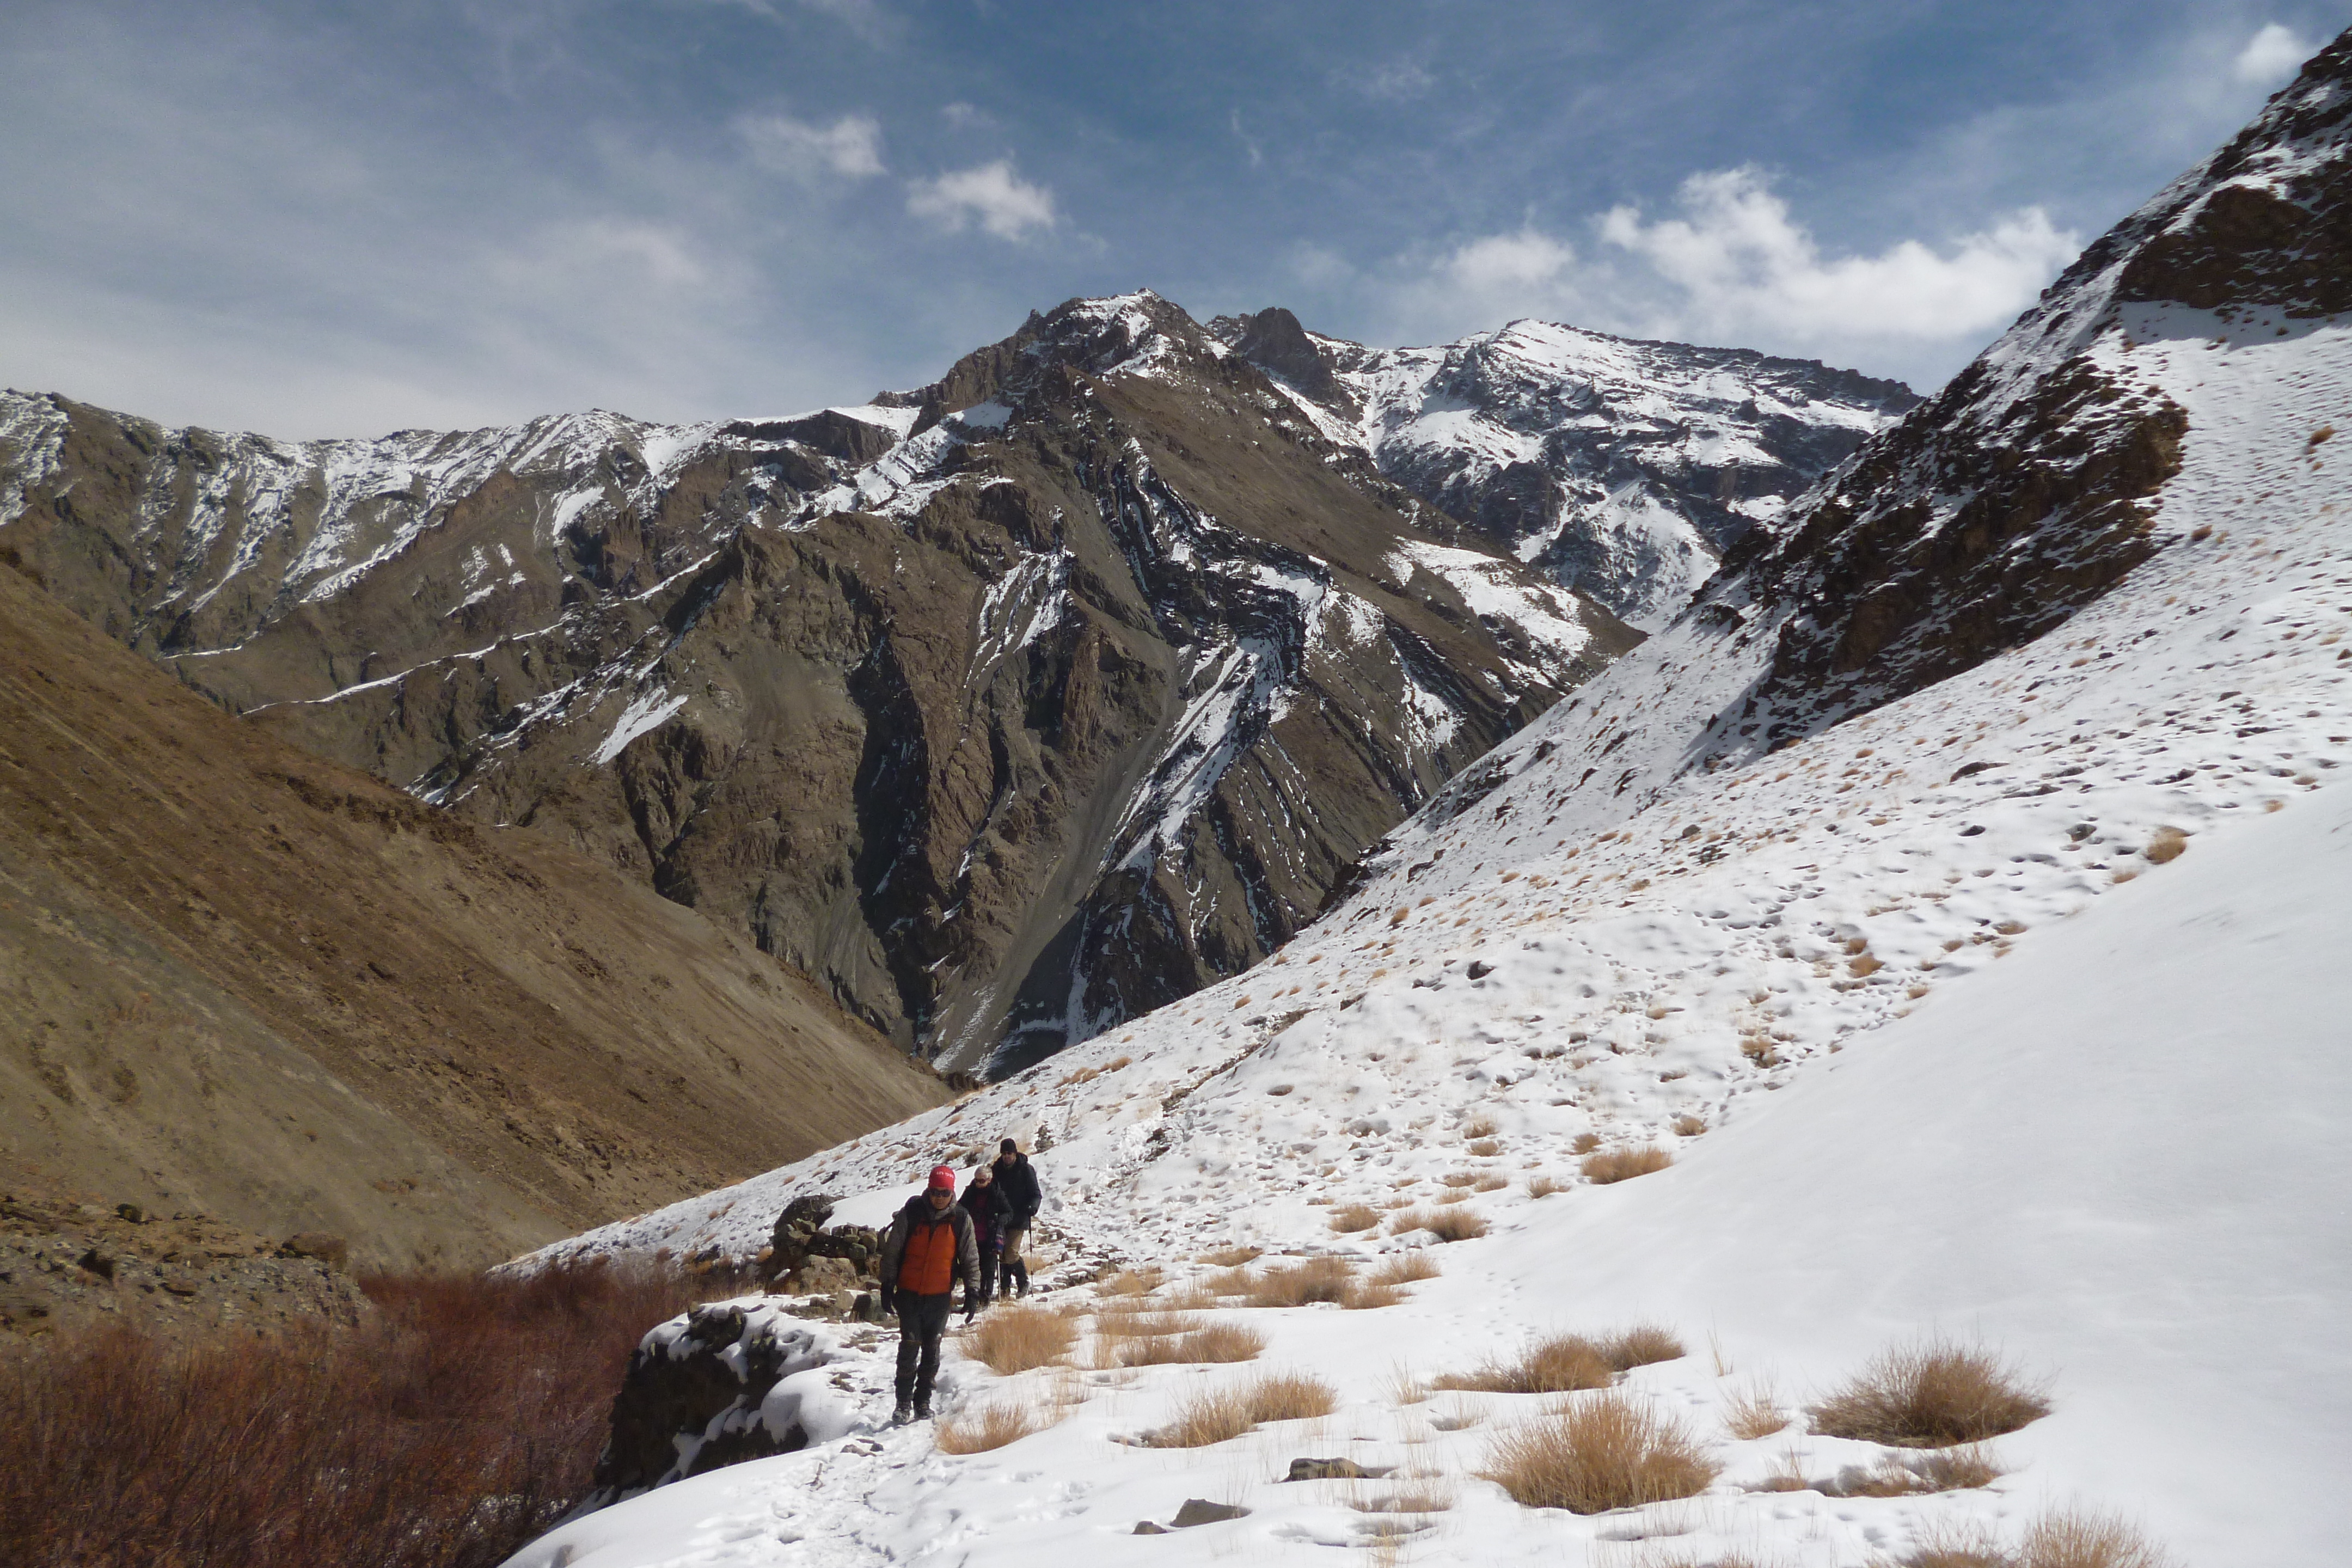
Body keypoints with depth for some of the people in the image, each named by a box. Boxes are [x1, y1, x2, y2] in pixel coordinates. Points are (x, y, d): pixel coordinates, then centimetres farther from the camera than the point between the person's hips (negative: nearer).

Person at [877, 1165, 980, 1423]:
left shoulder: (961, 1219, -2)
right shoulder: (911, 1213, -6)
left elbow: (970, 1259, 6)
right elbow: (891, 1251, 2)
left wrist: (972, 1291, -1)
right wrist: (887, 1285, 0)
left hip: (940, 1296, 1)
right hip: (909, 1293, -1)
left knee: (932, 1351, 6)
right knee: (909, 1347, -6)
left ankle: (923, 1402, 17)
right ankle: (904, 1404, 3)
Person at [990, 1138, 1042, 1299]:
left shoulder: (1026, 1170, -4)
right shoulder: (997, 1170, 8)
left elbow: (1036, 1195, -3)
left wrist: (1032, 1207, -23)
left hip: (1019, 1219, -4)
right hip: (1002, 1218, 4)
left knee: (1011, 1253, -14)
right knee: (1002, 1252, 2)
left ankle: (1024, 1282, 5)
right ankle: (1005, 1287, 13)